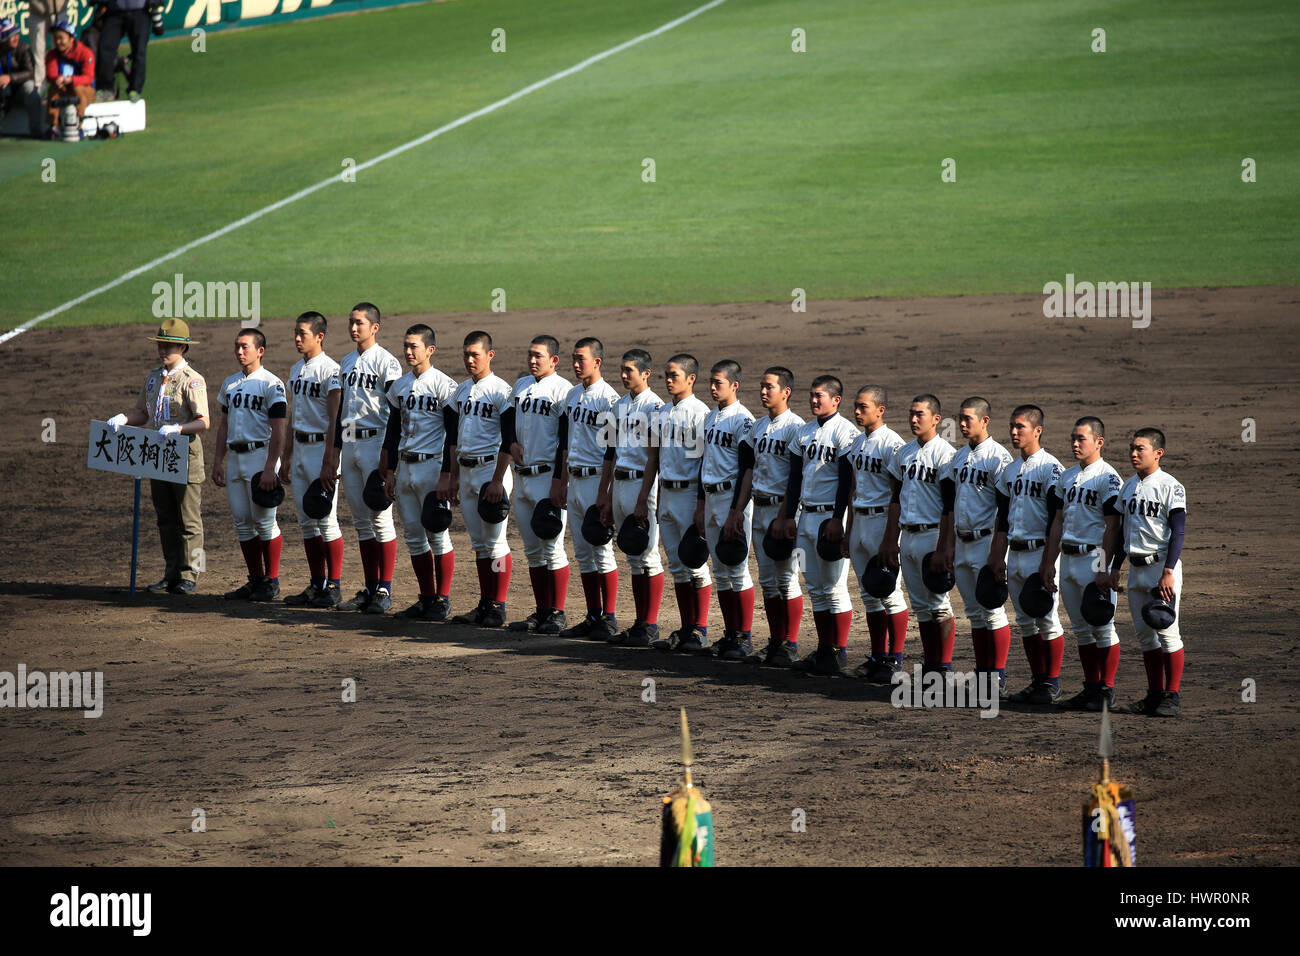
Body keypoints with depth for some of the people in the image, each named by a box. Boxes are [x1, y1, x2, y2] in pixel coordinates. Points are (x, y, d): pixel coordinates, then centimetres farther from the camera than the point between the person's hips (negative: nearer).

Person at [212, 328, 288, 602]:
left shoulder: (271, 384, -8)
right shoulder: (230, 384, 14)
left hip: (260, 454, -7)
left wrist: (269, 468, -20)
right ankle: (256, 580, 14)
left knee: (264, 521, -6)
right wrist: (218, 462, 13)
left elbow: (278, 430, -13)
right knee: (242, 523, 7)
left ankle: (272, 582, 1)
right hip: (235, 456, 7)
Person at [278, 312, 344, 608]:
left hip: (321, 447, -8)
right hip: (299, 447, 8)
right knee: (306, 521, 9)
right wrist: (286, 457, 19)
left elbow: (334, 420, -16)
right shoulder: (297, 370, 14)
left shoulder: (329, 370, -12)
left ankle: (334, 587, -2)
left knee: (326, 520, -7)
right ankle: (317, 584, 15)